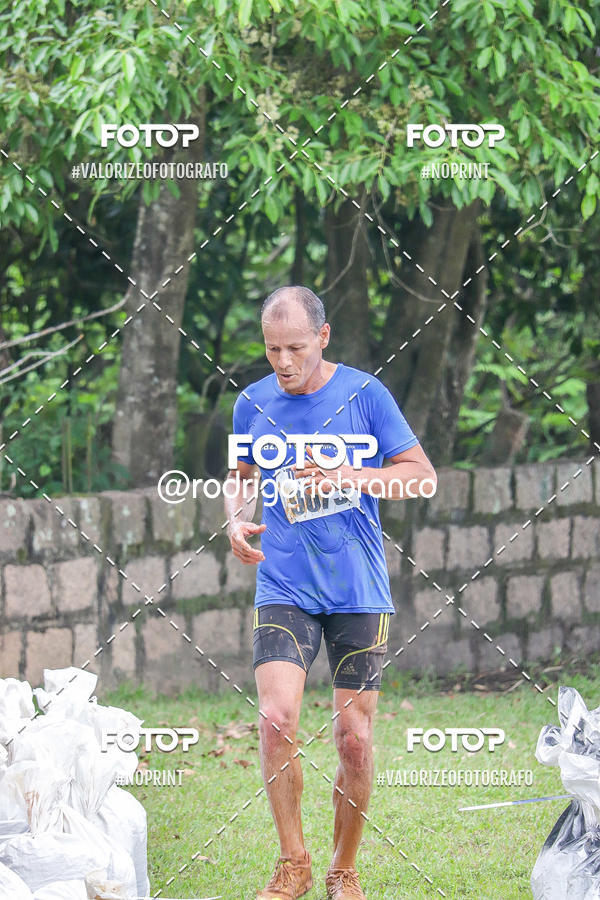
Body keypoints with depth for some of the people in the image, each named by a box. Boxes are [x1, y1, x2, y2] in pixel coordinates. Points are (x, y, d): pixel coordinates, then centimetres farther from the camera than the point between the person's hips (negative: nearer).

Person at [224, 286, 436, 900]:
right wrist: (236, 521, 1)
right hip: (283, 589, 1)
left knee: (353, 738, 0)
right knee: (276, 720, -17)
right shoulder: (253, 404, 5)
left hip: (358, 590, -1)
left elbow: (421, 476, 0)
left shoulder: (363, 394, -2)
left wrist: (349, 477, -14)